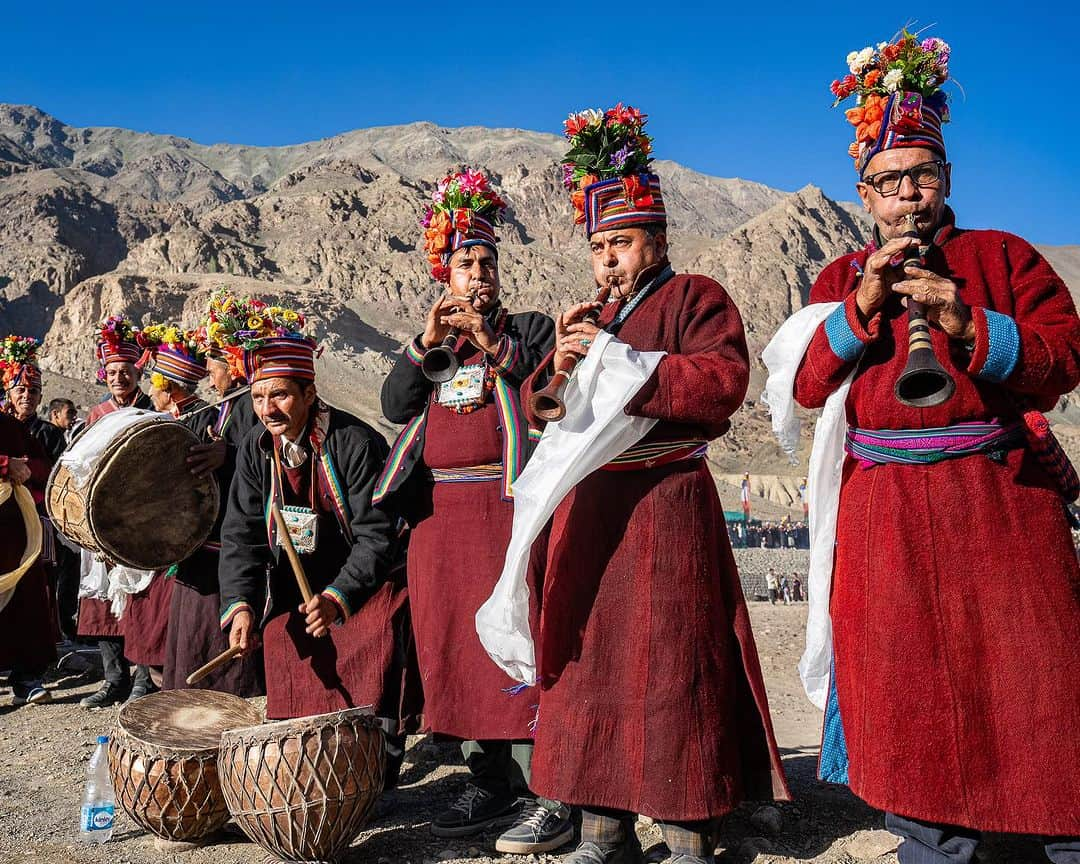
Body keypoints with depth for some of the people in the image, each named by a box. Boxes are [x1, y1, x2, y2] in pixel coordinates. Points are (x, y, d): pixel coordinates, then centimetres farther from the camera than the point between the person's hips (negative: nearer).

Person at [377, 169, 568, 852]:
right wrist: (426, 342, -6)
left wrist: (492, 342, -12)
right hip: (440, 512, 5)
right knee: (455, 646, 5)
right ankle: (494, 785, 17)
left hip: (509, 506, -5)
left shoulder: (531, 329, 10)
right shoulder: (430, 344, 22)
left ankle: (551, 798, -5)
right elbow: (394, 406, 7)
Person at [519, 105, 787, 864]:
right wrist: (559, 365, -3)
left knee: (670, 664, -3)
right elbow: (539, 412, 17)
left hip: (665, 506, -6)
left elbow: (722, 381, -17)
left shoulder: (695, 298, 1)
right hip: (590, 508, 7)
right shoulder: (592, 316, 20)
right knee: (590, 658, 7)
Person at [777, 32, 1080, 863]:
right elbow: (805, 386, 2)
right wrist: (863, 306, -11)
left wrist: (968, 324, -17)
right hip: (884, 517, 2)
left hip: (1001, 501, -1)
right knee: (909, 695, 6)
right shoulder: (841, 278, 14)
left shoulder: (1002, 256, 10)